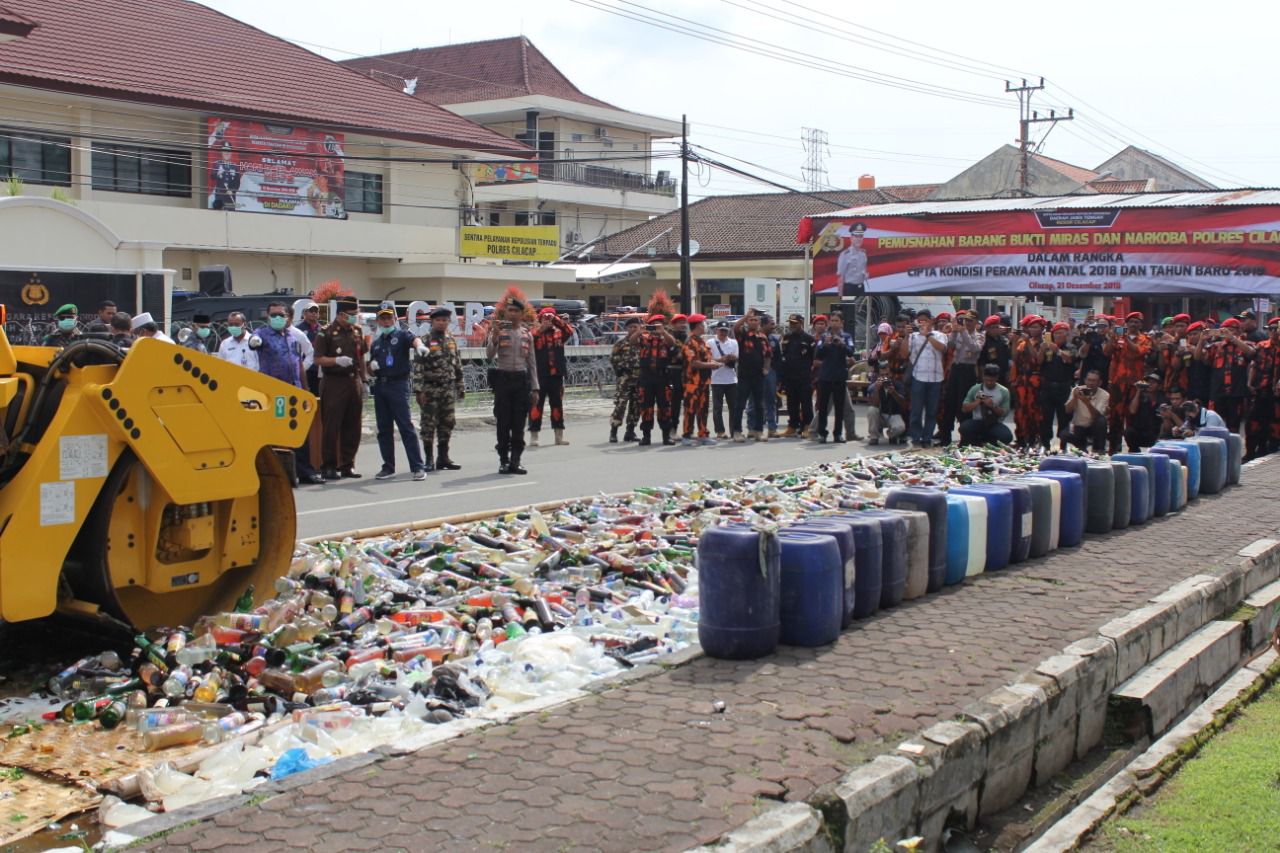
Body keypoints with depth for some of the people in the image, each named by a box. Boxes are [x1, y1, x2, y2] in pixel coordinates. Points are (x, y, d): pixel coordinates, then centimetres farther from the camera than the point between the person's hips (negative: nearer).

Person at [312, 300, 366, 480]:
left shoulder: (356, 332, 14)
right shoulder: (326, 333, -4)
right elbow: (318, 359, -8)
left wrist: (363, 381, 16)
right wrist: (337, 360, -23)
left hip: (354, 382, 6)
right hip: (334, 383, -6)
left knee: (352, 426, 7)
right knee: (331, 426, -4)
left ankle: (347, 465, 15)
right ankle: (328, 466, 2)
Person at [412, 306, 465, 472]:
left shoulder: (451, 341, 12)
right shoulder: (426, 341, -7)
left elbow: (458, 366, 18)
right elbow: (418, 367, -12)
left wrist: (461, 387, 14)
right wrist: (419, 390, -18)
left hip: (448, 389, 6)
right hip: (430, 389, -6)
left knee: (447, 423, 8)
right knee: (429, 424, -2)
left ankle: (443, 458, 16)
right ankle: (428, 460, 4)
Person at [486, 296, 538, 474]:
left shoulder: (527, 334, 10)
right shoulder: (498, 331, 1)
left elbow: (532, 362, 12)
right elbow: (489, 354, -13)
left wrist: (534, 387, 7)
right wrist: (495, 334, -25)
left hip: (521, 379, 2)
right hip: (503, 378, -2)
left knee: (519, 423, 2)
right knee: (503, 422, 1)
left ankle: (515, 461, 7)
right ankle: (503, 461, 7)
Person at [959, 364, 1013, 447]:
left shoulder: (1003, 391, -2)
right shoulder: (975, 389, -1)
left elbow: (1005, 413, -2)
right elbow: (964, 408, 1)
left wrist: (993, 406, -19)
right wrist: (977, 402, -16)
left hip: (995, 423, 0)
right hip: (977, 422, 0)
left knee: (1007, 437, -30)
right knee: (964, 428, -32)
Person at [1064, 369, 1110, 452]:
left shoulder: (1104, 395, -13)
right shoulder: (1077, 390, -8)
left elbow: (1097, 416, -24)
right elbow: (1068, 411, -14)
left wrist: (1087, 402, -40)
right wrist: (1075, 397, -30)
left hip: (1093, 427, 0)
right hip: (1078, 427, 1)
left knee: (1102, 420, -34)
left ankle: (1099, 450, -13)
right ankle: (1083, 444, 4)